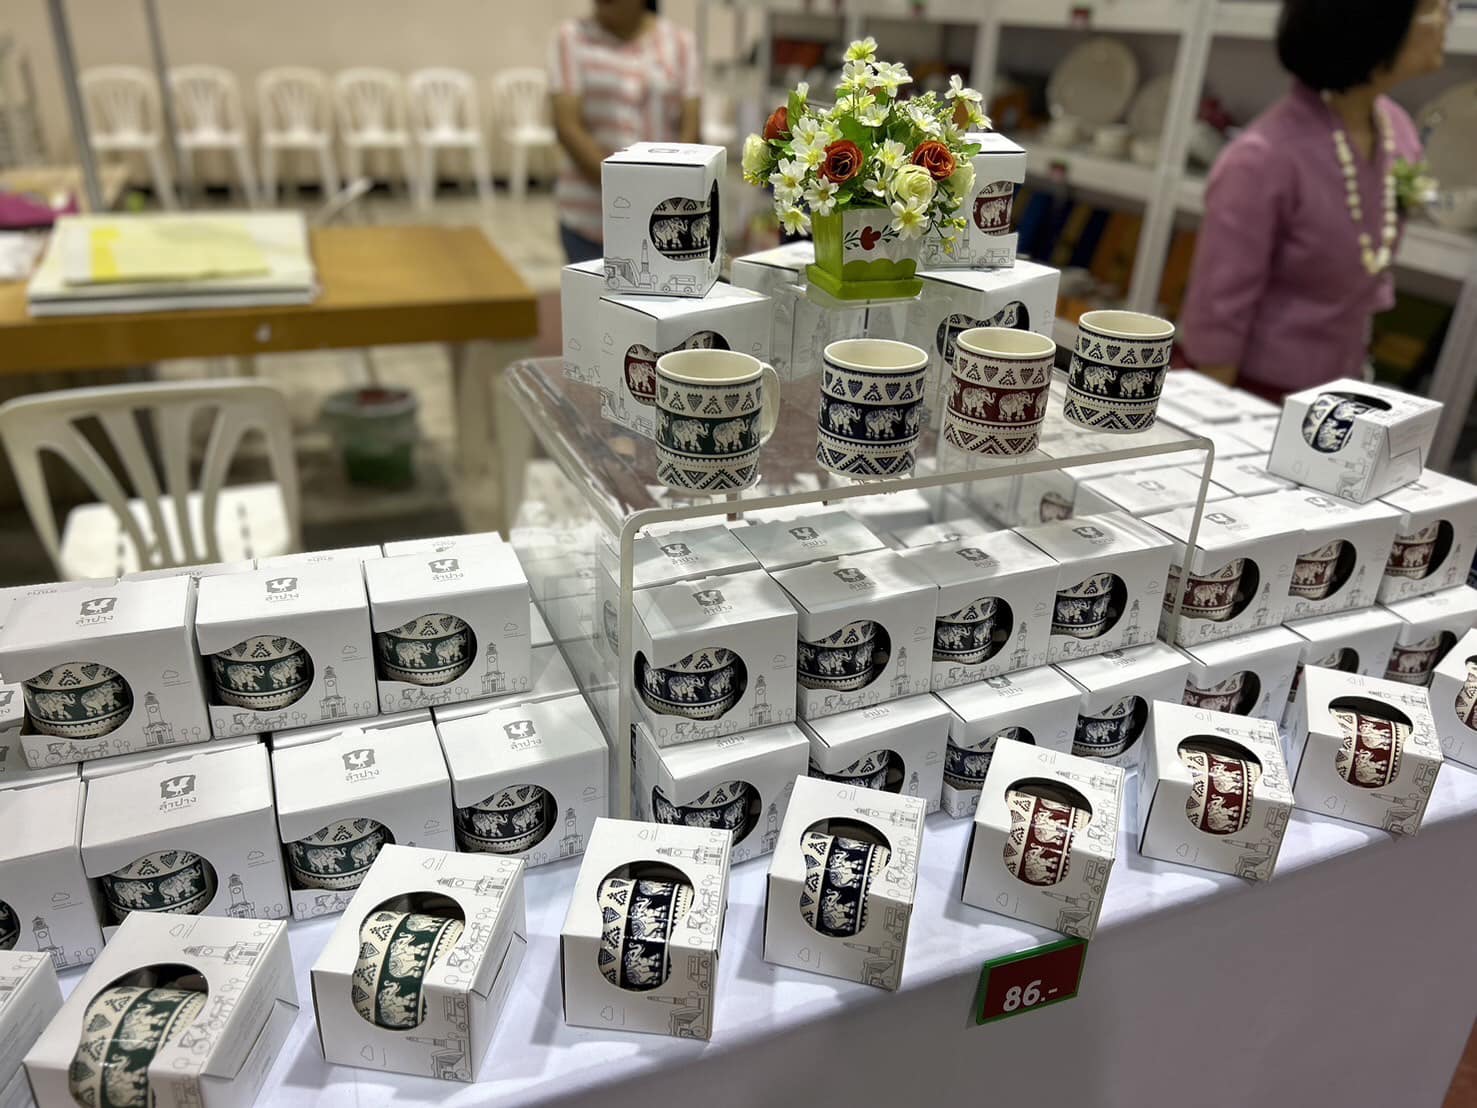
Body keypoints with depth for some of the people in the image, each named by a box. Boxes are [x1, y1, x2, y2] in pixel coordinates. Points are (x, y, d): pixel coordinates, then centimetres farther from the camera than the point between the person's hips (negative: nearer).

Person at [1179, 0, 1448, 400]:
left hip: (1336, 392, 7)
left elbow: (1370, 277, 12)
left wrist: (1355, 372, 15)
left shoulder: (1398, 133, 0)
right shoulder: (1265, 159, -22)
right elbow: (1216, 317, -18)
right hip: (1250, 392, -6)